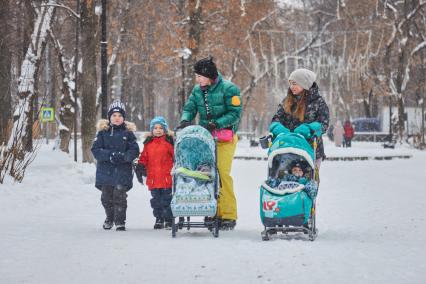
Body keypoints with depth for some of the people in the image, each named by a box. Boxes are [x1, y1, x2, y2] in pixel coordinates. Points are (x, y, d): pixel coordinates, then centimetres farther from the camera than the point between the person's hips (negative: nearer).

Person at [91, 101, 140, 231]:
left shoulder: (128, 132, 5)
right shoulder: (103, 132, 6)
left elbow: (134, 151, -1)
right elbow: (95, 150, -2)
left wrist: (123, 156, -19)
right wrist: (110, 155, -17)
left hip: (123, 170, -2)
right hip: (105, 170, 2)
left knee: (120, 195, -11)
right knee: (107, 197, 8)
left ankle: (120, 221, -3)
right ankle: (110, 218, 30)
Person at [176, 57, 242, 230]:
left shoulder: (228, 89, -8)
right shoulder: (197, 90, 12)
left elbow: (235, 114, -10)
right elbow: (189, 108, 12)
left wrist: (216, 123, -19)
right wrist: (185, 120, -10)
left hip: (224, 138, -6)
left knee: (222, 173, -13)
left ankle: (228, 215, -8)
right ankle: (214, 212, 4)